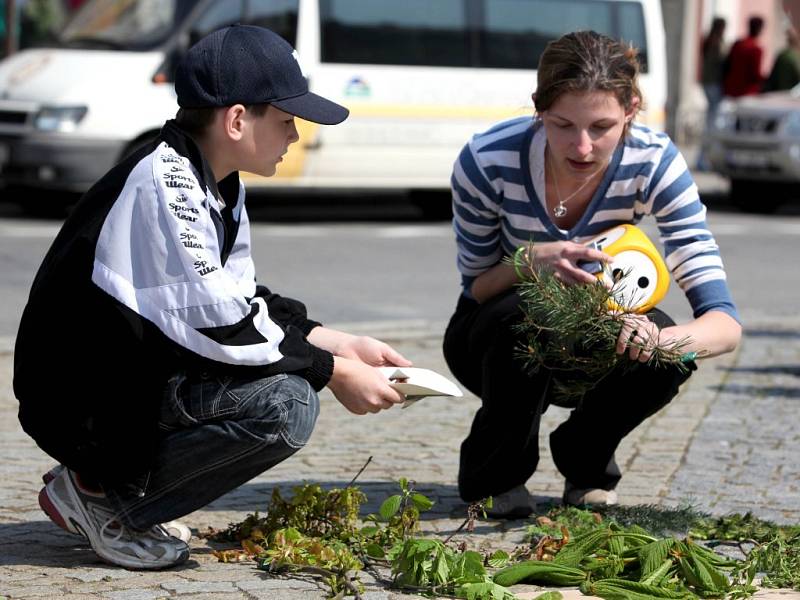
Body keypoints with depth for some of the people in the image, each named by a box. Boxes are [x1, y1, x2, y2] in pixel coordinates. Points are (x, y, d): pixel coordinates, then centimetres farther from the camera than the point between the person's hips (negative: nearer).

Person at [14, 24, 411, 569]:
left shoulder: (219, 187, 10)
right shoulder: (163, 183, -21)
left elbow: (241, 301, 17)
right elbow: (215, 325, -24)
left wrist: (341, 344, 7)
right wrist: (335, 371, -15)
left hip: (134, 375, 10)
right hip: (82, 401, -10)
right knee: (287, 403, -24)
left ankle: (117, 489, 11)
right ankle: (104, 495, -8)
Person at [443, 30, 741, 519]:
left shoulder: (655, 163, -26)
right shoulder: (487, 161, -29)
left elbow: (725, 322, -30)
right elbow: (476, 290, -14)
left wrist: (662, 339, -54)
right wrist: (528, 260, -38)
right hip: (497, 341, -2)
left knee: (671, 349, -30)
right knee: (527, 316, -37)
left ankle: (586, 461, 2)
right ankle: (494, 475, -7)